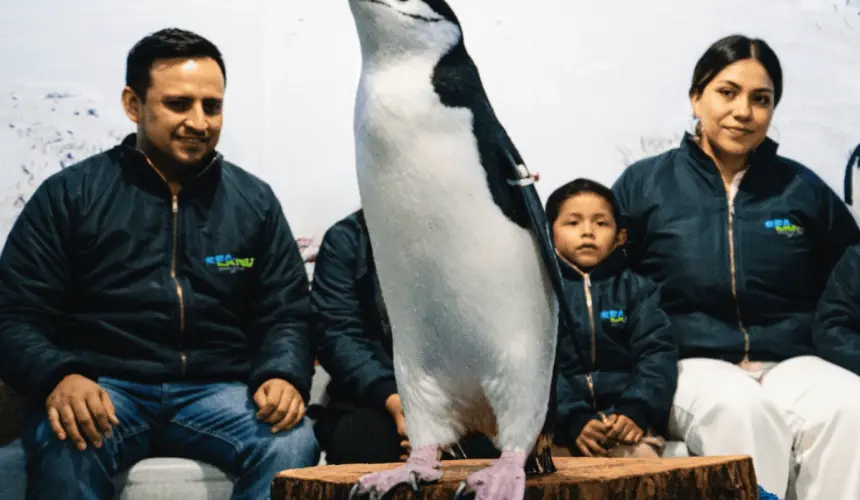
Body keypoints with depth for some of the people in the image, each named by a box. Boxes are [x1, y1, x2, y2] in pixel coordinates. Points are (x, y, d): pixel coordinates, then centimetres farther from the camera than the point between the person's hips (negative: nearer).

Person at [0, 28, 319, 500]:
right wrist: (59, 377, -22)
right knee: (65, 444, -36)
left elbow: (286, 315, 12)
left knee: (293, 443, -29)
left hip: (217, 391, 2)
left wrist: (283, 376, -12)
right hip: (104, 387, -2)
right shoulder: (69, 195, 4)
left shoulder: (254, 200, 12)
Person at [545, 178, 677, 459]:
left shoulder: (637, 290, 17)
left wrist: (635, 412, -14)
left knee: (642, 457, -30)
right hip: (558, 422, -1)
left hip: (624, 416, 1)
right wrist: (574, 421, -18)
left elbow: (658, 354, 4)